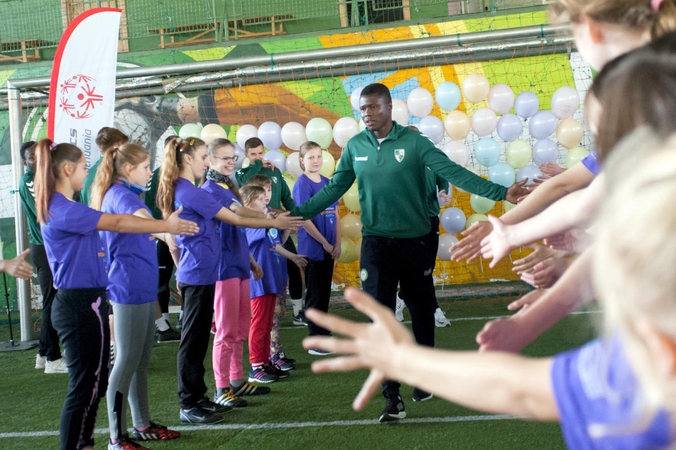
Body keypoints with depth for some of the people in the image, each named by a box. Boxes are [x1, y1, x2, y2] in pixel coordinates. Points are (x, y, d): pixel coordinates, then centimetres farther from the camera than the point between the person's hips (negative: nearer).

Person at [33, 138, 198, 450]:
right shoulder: (62, 210, -17)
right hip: (79, 305, -10)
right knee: (85, 384, -4)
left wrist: (157, 229, 10)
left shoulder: (61, 207, 14)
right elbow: (118, 223, -16)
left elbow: (107, 226, 16)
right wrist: (167, 226, -10)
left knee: (95, 381, 17)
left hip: (83, 304, 10)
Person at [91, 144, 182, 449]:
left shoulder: (125, 193, 16)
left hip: (142, 287, 10)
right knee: (127, 360, -6)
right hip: (129, 287, -10)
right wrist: (163, 229, -56)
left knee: (141, 360, 15)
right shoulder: (120, 194, -15)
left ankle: (143, 425, 24)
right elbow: (140, 216, -39)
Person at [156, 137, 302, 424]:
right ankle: (188, 406, 3)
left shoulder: (180, 190, 13)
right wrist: (275, 223, -3)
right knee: (193, 339, -4)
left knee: (198, 338, 14)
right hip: (198, 274, -10)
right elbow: (236, 220, -12)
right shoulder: (193, 193, -17)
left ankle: (197, 398, 22)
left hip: (195, 273, 10)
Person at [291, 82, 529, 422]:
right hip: (376, 241, 1)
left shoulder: (413, 141, -9)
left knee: (421, 312, 14)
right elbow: (333, 189, 7)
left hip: (415, 240, -1)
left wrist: (500, 192, -24)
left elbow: (453, 172, -15)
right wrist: (297, 213, 3)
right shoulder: (355, 147, 0)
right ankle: (392, 397, 2)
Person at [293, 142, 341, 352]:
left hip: (329, 248, 6)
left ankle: (324, 336, 21)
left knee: (325, 293, 12)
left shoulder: (327, 182, 9)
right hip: (312, 248, -6)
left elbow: (335, 215, 10)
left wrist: (337, 243, 1)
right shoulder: (302, 184, -10)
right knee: (315, 295, 0)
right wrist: (324, 243, -12)